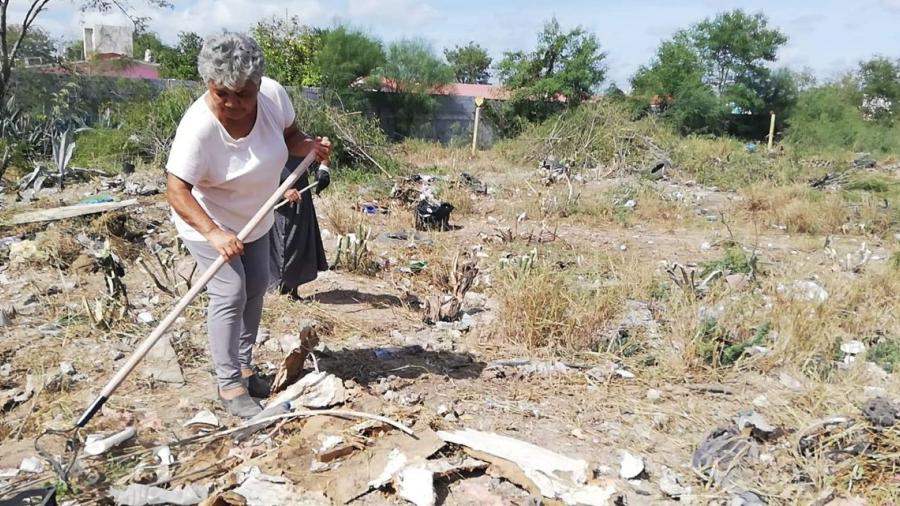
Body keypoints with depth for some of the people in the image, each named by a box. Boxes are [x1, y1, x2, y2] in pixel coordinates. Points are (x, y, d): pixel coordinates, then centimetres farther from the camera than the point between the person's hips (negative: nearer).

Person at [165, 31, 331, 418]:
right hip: (207, 223, -7)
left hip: (254, 218, 7)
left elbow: (288, 134, 0)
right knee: (229, 294, -13)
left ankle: (244, 367, 33)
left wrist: (308, 146, -22)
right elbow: (176, 190, -36)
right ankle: (229, 386, 1)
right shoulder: (199, 126, -36)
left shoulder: (274, 95, -21)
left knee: (256, 289, 15)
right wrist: (213, 233, -48)